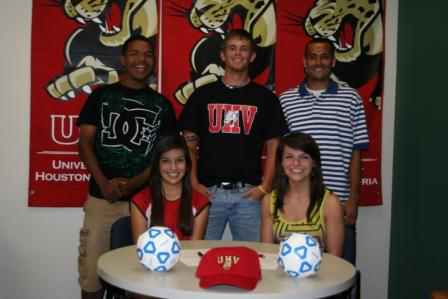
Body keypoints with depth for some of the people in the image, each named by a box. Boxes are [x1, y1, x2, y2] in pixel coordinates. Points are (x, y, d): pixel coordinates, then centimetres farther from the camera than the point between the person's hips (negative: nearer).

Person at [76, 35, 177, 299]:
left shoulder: (162, 104, 11)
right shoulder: (101, 96, 10)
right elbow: (85, 143, 4)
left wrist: (133, 183, -10)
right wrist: (104, 183, -11)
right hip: (102, 198, 0)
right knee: (91, 275, 0)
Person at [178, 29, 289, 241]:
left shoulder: (265, 97, 8)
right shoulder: (203, 94, 8)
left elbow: (273, 145, 6)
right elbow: (189, 142, 8)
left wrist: (264, 187, -3)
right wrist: (193, 182, -2)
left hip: (248, 193, 0)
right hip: (208, 191, 0)